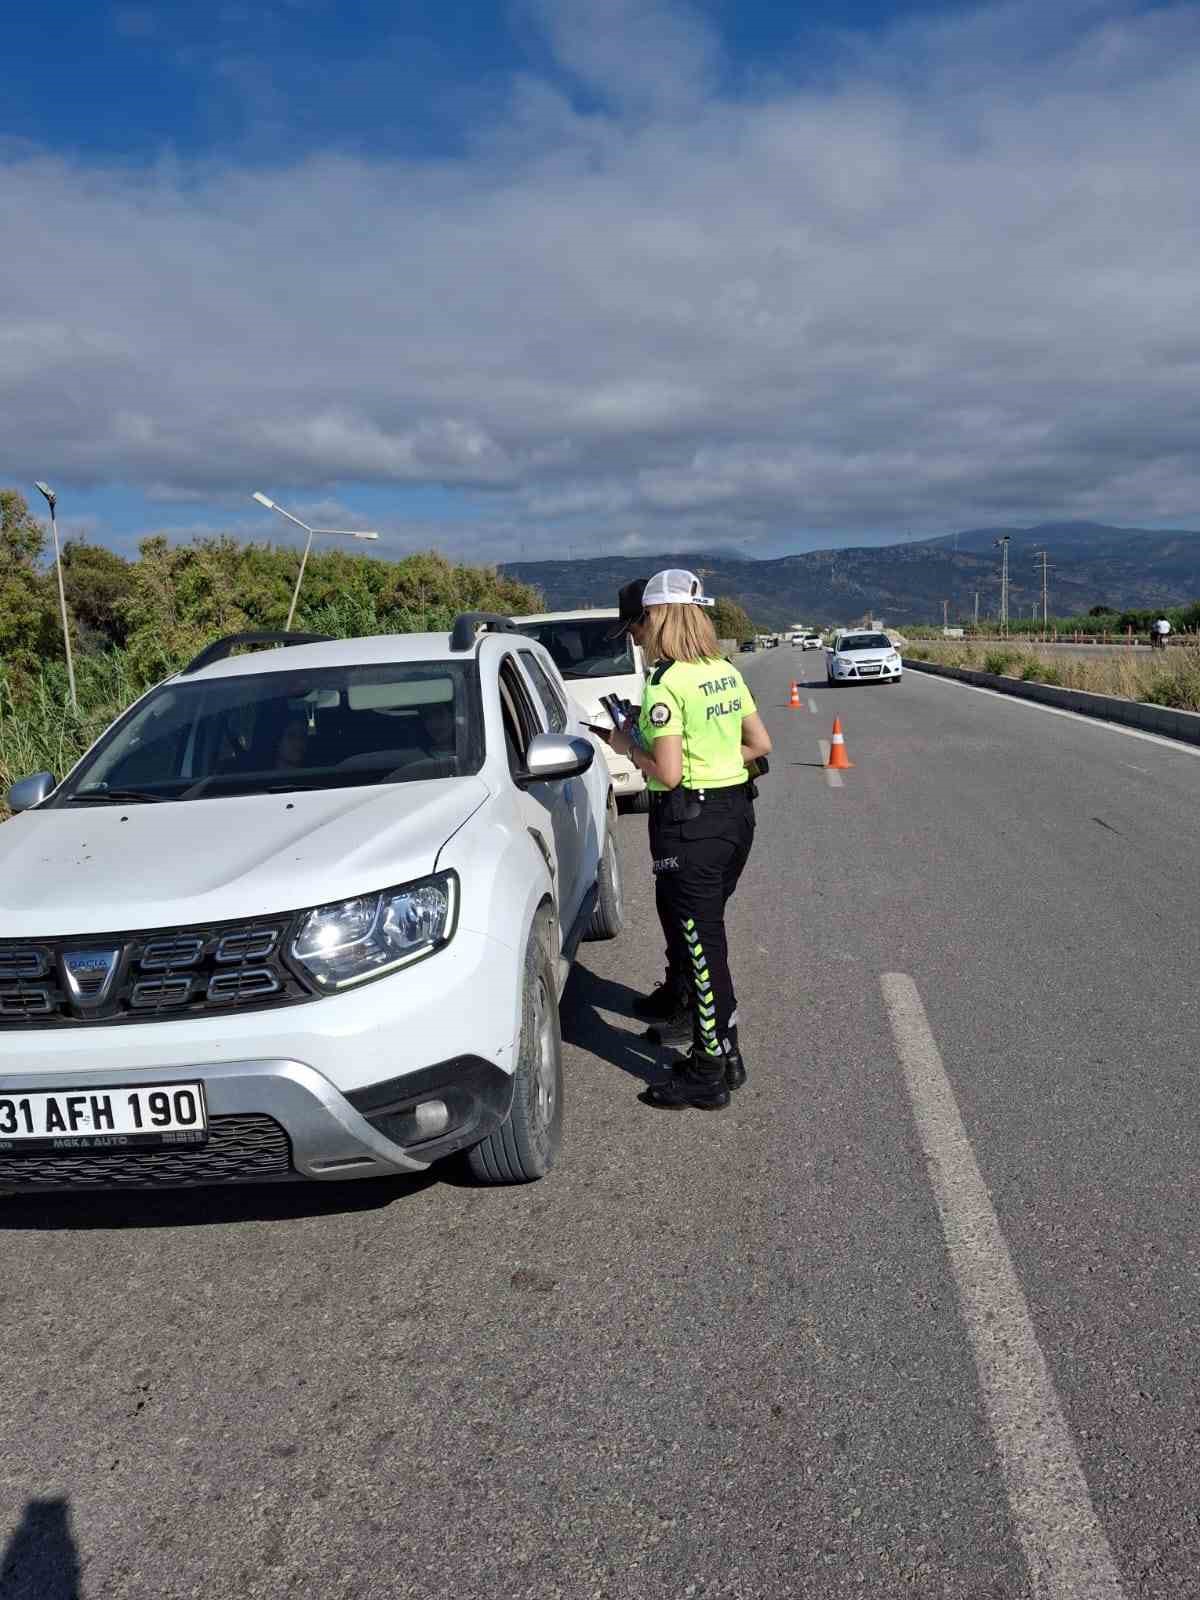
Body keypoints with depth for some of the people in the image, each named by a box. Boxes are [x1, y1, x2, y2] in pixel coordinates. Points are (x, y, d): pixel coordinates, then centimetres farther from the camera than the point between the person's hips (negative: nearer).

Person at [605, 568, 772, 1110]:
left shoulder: (665, 684, -17)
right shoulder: (727, 673, 7)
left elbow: (667, 773, -21)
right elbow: (759, 745, 12)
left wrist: (628, 746, -4)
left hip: (689, 822, -8)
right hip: (736, 810, 8)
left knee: (700, 947, 2)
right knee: (706, 938, 20)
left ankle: (708, 1076, 14)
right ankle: (725, 1053, 30)